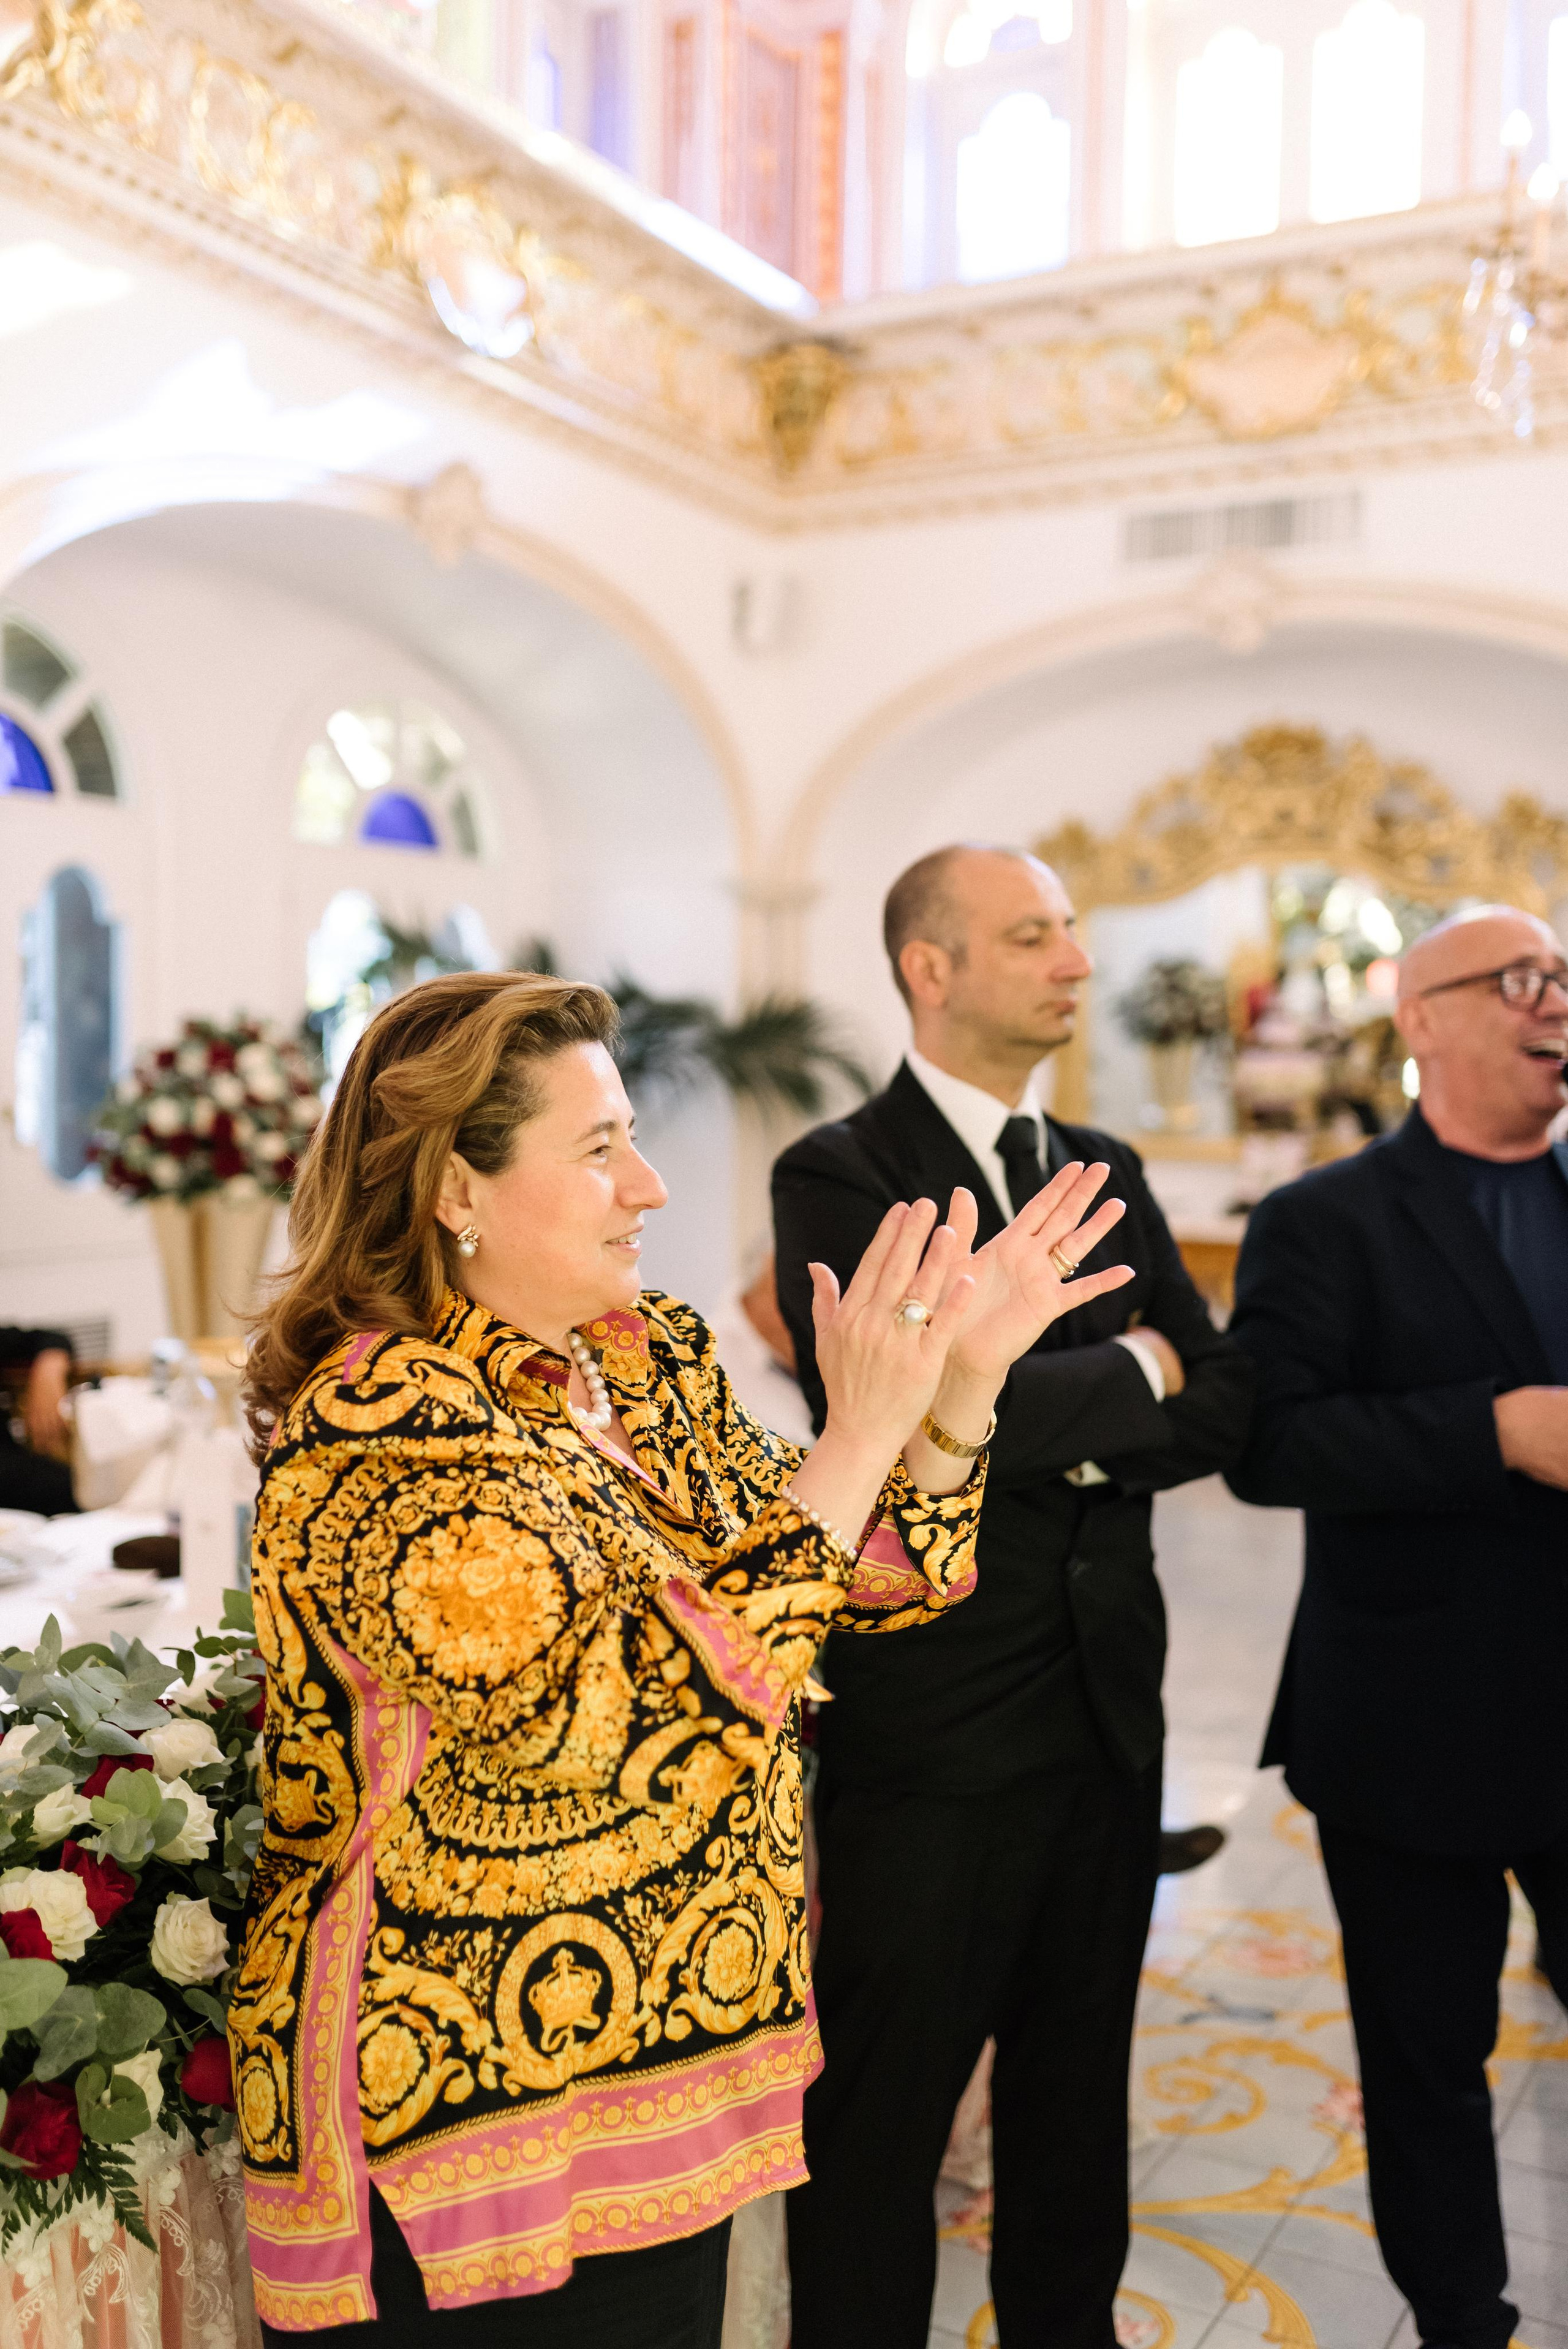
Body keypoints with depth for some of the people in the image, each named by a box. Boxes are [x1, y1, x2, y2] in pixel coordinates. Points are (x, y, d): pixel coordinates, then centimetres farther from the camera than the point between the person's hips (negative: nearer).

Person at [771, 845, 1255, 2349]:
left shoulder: (1107, 1173, 10)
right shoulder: (839, 1176, -10)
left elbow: (1224, 1409, 3)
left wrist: (1067, 1424, -15)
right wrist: (1127, 1371, -11)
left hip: (1106, 1707, 6)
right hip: (929, 1719, -6)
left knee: (1076, 2094, 22)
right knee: (882, 2114, 10)